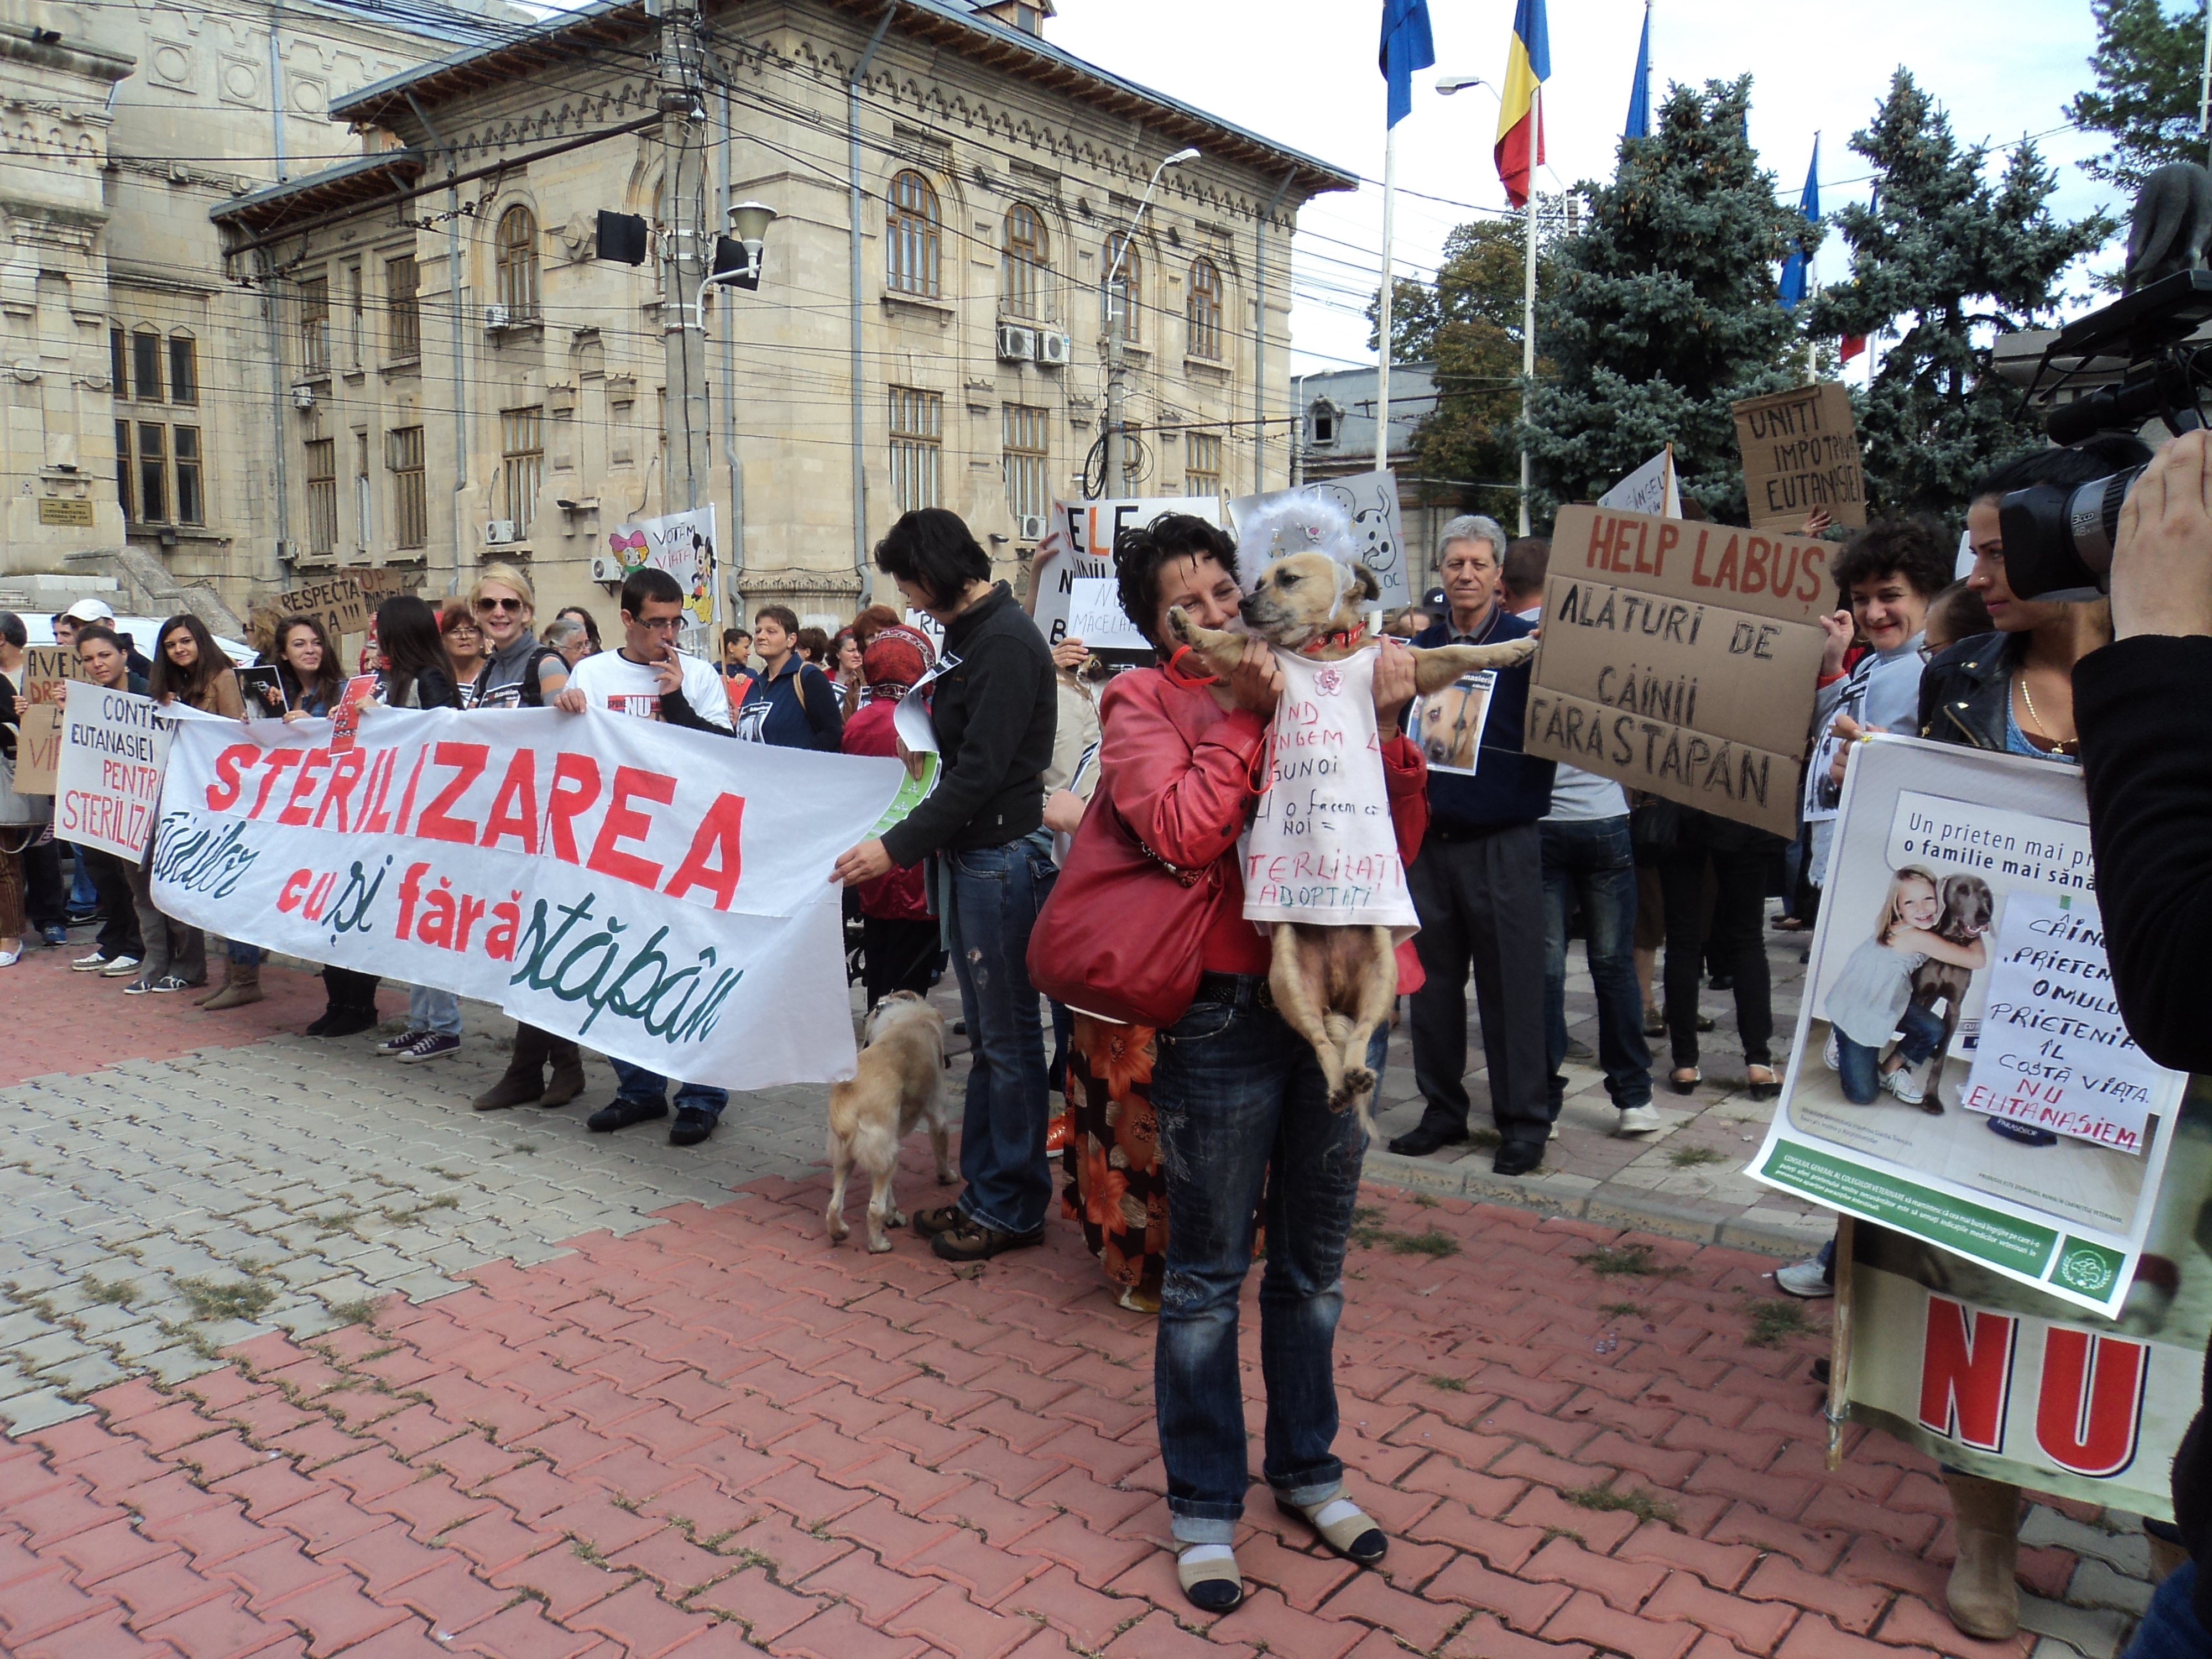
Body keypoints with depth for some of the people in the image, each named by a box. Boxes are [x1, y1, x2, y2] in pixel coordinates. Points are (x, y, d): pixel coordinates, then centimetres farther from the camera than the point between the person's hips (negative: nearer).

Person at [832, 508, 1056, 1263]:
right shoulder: (970, 633, 14)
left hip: (1003, 857, -10)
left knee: (1008, 1039, 0)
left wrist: (897, 848, -20)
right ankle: (984, 1191, 26)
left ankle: (1014, 1208, 12)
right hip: (969, 853, 10)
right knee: (985, 1035, 16)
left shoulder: (1006, 642, -16)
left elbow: (981, 770, -21)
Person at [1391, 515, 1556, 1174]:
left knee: (1511, 983, 1)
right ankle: (1442, 1108, 24)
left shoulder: (1529, 645, -3)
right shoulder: (1420, 647, 10)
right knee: (1433, 979, 11)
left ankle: (1524, 1121, 14)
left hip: (1503, 841, -4)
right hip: (1431, 837, 4)